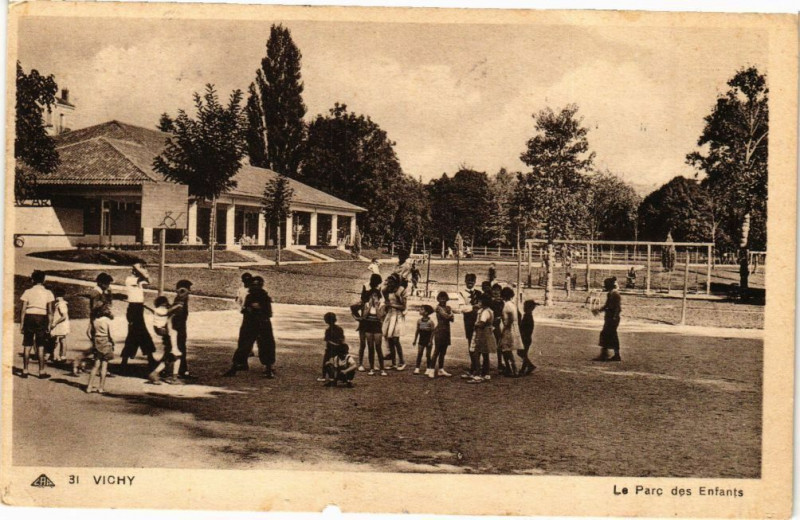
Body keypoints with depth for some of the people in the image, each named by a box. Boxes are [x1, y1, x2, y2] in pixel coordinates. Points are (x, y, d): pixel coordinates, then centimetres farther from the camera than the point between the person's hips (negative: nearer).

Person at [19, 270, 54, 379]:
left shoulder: (28, 292, 2)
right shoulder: (48, 293, 1)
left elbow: (23, 310, -1)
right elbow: (50, 311, -4)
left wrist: (21, 324, 4)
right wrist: (49, 325, 1)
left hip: (29, 317, 1)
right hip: (42, 318, -1)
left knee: (27, 345, 7)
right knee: (40, 346, 3)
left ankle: (25, 371, 10)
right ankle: (42, 372, 4)